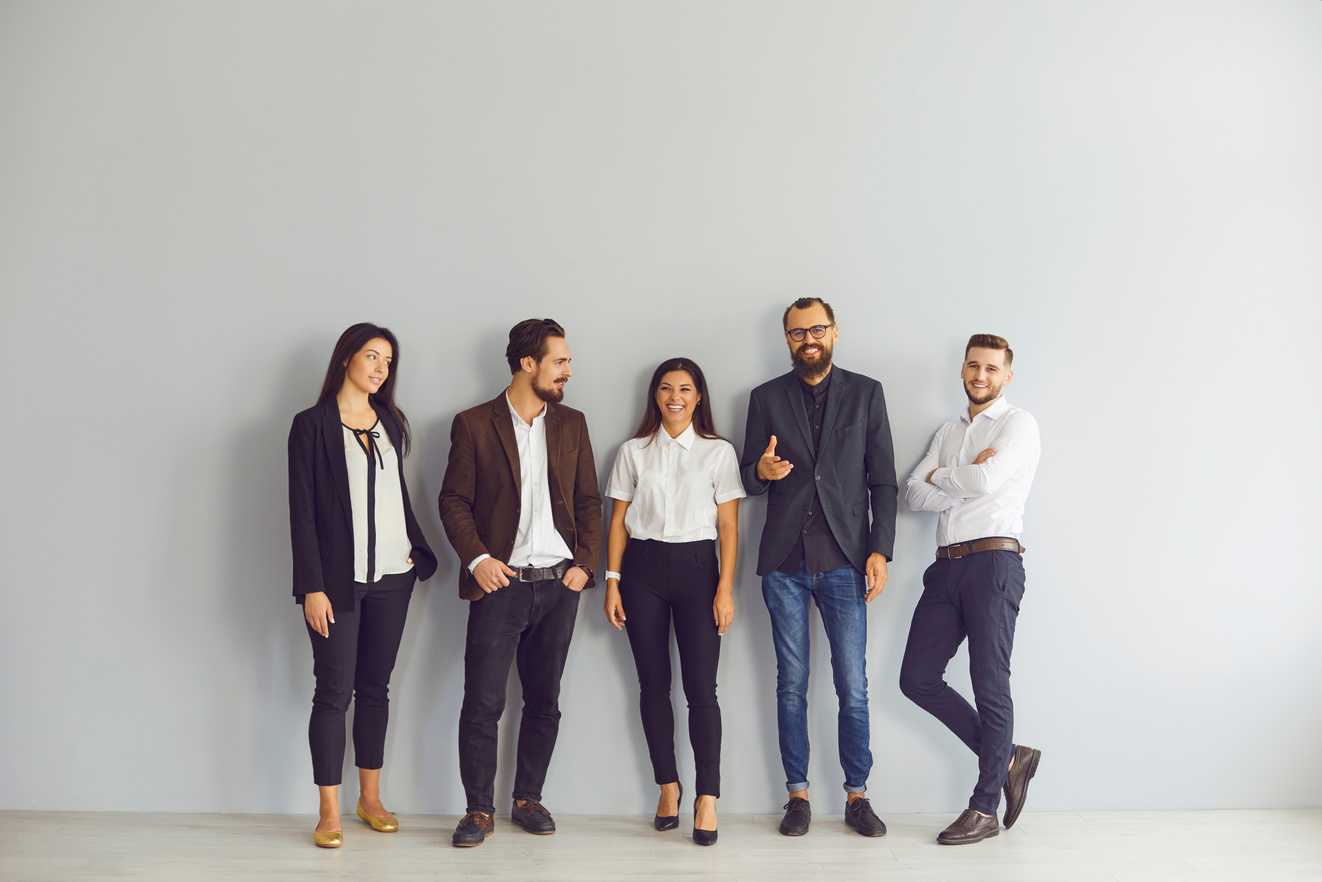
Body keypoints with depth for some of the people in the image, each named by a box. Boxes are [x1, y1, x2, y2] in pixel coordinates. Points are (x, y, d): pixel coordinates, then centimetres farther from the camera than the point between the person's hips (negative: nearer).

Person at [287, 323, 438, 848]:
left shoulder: (390, 422, 13)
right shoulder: (312, 425, -4)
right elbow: (302, 510, -7)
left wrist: (418, 551, 9)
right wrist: (312, 586, -12)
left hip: (392, 574, 5)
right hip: (337, 579, -5)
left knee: (376, 686, 11)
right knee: (335, 691, -2)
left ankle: (370, 798, 22)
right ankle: (329, 813, 6)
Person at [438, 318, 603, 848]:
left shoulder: (571, 423, 11)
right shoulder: (474, 425, 0)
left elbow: (588, 500, 12)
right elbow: (454, 500, 0)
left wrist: (584, 562, 0)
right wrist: (477, 558, -12)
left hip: (559, 584, 4)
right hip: (500, 582, -3)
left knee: (544, 701, 10)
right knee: (483, 702, -3)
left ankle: (528, 799, 24)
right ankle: (479, 810, 11)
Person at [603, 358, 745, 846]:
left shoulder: (718, 452, 5)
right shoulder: (633, 452, 9)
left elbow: (728, 526, 1)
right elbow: (618, 521, 9)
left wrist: (725, 588, -6)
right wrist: (612, 581, 1)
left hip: (696, 567, -2)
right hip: (643, 568, 2)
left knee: (700, 687, -6)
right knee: (653, 685, 5)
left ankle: (707, 798, 0)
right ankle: (667, 786, 19)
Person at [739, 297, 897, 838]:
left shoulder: (866, 393, 7)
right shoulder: (766, 398, 9)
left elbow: (883, 480, 5)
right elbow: (748, 479, 10)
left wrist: (880, 550, -3)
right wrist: (761, 471, -14)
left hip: (844, 560, -1)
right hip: (785, 562, 1)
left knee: (853, 687, 0)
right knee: (791, 685, 7)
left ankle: (857, 796, 13)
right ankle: (798, 794, 17)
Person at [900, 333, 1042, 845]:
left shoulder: (1018, 423, 2)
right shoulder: (948, 433, 22)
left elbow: (987, 480, -15)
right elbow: (914, 495, 9)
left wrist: (941, 476, 3)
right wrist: (966, 479, -5)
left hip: (993, 562, -7)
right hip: (947, 566, 7)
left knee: (989, 685, -3)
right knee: (918, 679, 3)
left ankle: (985, 808, 7)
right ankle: (1007, 759, 18)